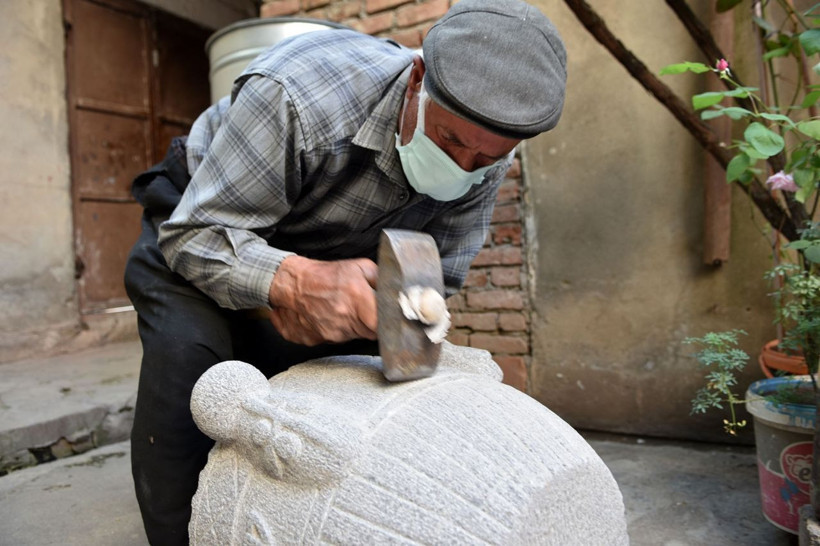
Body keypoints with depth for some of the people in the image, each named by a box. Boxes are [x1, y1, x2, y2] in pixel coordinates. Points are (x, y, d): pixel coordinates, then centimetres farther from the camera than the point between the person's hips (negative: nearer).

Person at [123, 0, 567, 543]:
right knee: (186, 355, -29)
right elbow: (192, 233, -32)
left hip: (322, 255, 4)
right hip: (195, 225, -4)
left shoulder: (485, 158, -21)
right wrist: (293, 282, -52)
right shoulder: (298, 95, -39)